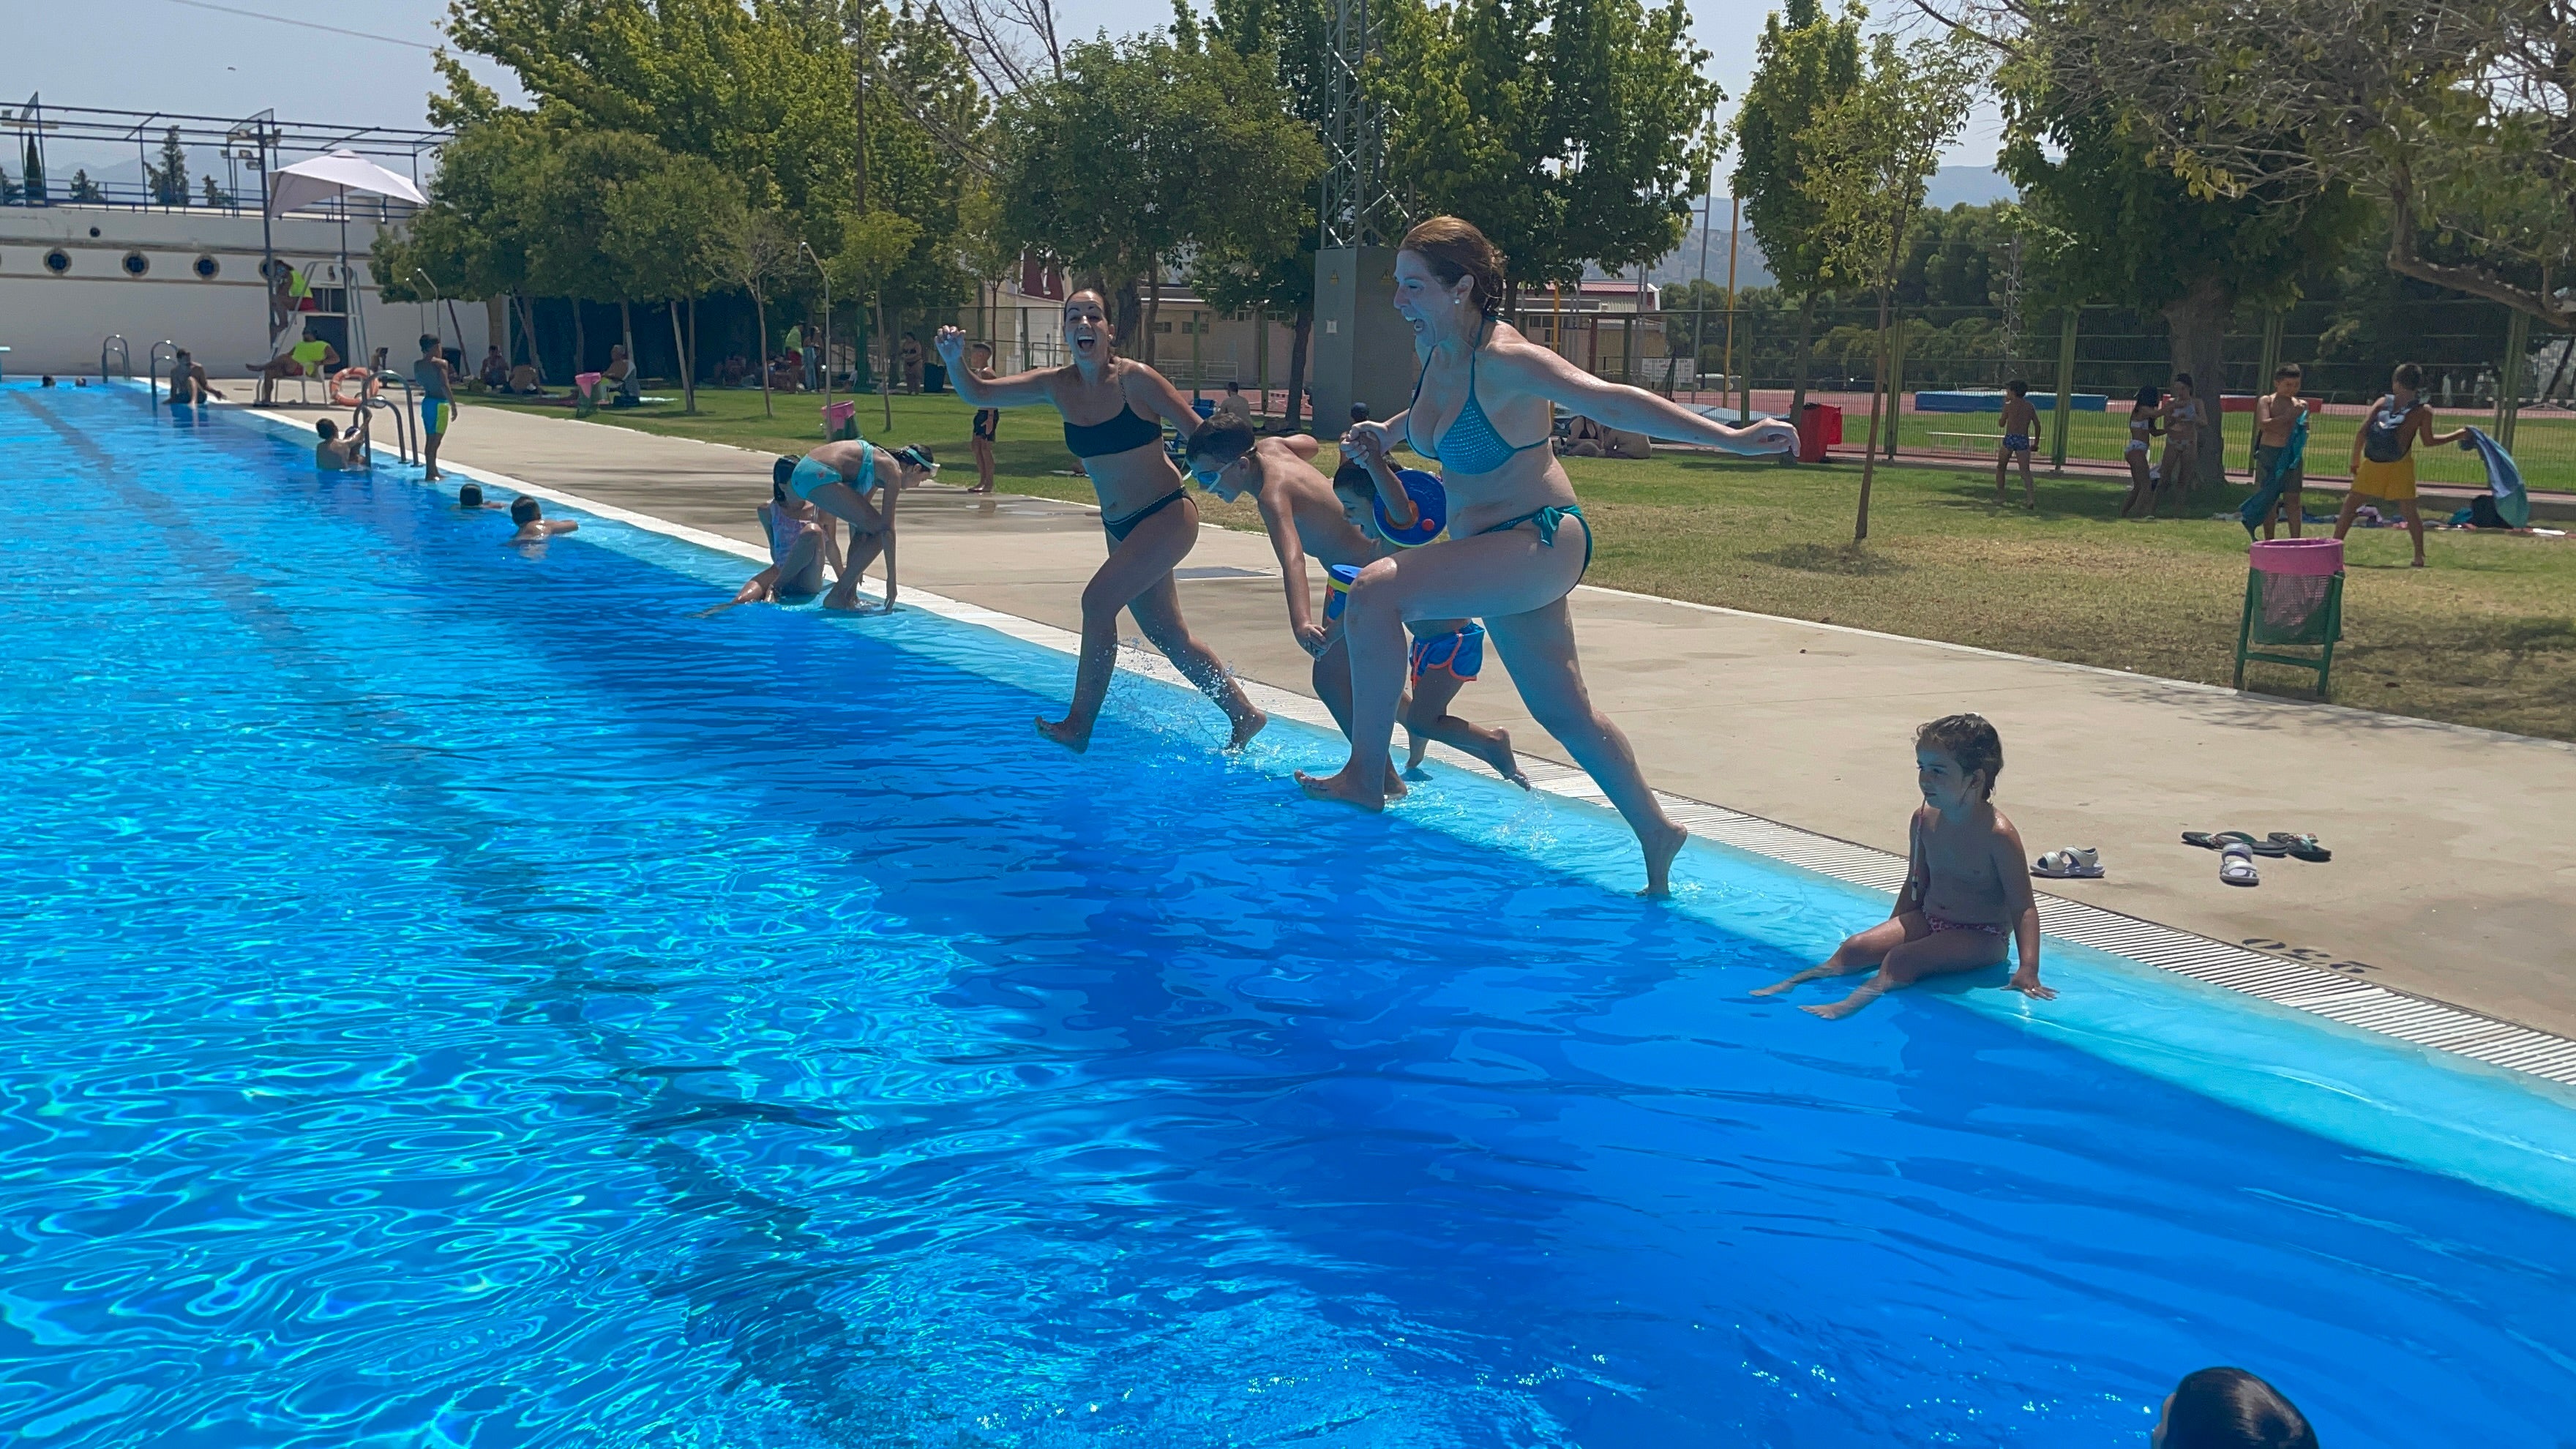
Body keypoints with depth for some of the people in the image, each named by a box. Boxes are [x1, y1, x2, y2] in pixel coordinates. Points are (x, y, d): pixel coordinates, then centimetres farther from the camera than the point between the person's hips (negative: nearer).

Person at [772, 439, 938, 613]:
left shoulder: (881, 461, 25)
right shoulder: (893, 472, -2)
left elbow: (857, 520, 30)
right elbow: (887, 529, -8)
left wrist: (853, 566, 35)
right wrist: (891, 579, -6)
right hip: (819, 477, -10)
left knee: (867, 529, 19)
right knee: (879, 531, -3)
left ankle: (847, 596, 17)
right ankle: (837, 597, -3)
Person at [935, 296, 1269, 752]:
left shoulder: (1134, 379, -16)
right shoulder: (1056, 386, -1)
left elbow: (1197, 431, -14)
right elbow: (979, 395, -3)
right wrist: (954, 362, -21)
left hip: (1167, 515, -7)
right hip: (1119, 526, 7)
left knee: (1099, 599, -20)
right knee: (1168, 635, 13)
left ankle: (1079, 724, -10)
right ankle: (1244, 715, 29)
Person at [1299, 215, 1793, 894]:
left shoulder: (1504, 360, -23)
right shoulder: (1435, 349, 2)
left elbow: (1613, 401, -27)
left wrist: (1729, 437, -31)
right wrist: (1389, 431, 14)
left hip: (1541, 540, -9)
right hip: (1494, 552, 9)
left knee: (1375, 591, -25)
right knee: (1564, 713, 17)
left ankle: (1364, 776, -15)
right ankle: (1655, 832, 34)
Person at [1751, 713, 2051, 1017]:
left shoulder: (1997, 834, -22)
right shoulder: (1924, 820, -1)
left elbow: (2024, 907, -19)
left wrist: (2028, 969, -29)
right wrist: (1892, 932, 17)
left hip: (1981, 936, -7)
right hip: (1928, 921, 7)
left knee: (1901, 959, -29)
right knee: (1855, 948, -8)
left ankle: (1849, 1005, -39)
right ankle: (1789, 984, -6)